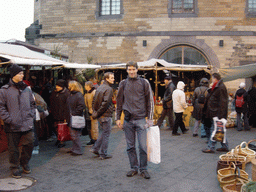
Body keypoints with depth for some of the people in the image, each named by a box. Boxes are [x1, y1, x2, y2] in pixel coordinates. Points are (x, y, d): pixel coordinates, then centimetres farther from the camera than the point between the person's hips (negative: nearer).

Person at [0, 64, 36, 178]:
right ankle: (15, 167, 22)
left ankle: (24, 163, 27)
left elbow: (32, 104, 20)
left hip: (27, 125, 4)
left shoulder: (27, 89, 10)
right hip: (13, 126, -3)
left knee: (29, 145, 4)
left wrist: (32, 116, 8)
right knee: (13, 148, 6)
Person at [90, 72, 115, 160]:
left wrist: (95, 112, 11)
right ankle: (103, 154, 8)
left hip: (99, 115, 8)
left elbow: (94, 101, 14)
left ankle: (95, 148, 21)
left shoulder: (99, 88, 13)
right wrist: (97, 113, -16)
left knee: (104, 132, 22)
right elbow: (105, 102, -23)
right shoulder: (109, 89, -15)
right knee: (106, 134, 2)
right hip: (106, 115, -8)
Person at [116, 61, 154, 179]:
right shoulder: (123, 84, 9)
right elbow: (119, 102, 12)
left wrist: (150, 118, -3)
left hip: (141, 119, -2)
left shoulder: (144, 83, 3)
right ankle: (134, 167, 21)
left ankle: (143, 169, 12)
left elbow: (150, 101, 3)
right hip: (128, 120, 3)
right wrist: (117, 118, 7)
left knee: (143, 146, -3)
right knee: (130, 146, 9)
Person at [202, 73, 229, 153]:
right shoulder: (216, 87, 16)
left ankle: (211, 147, 0)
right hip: (214, 113, 10)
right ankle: (225, 146, 21)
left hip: (217, 113, -10)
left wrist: (219, 115, -23)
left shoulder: (221, 88, -15)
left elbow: (222, 102, -20)